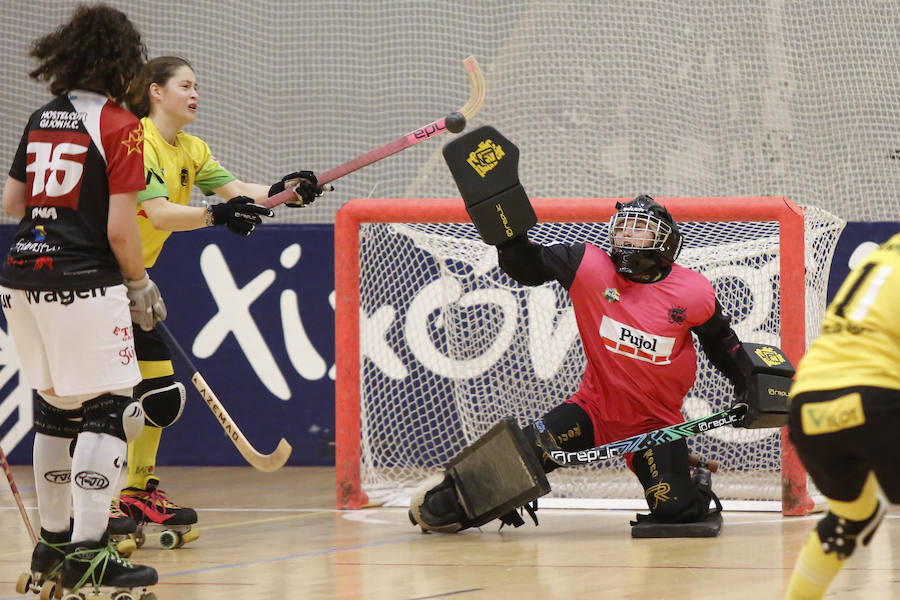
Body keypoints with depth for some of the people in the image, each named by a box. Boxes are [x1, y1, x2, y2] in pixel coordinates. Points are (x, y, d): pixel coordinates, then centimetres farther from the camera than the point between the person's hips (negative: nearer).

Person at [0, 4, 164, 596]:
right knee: (108, 411, -3)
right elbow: (119, 229, -12)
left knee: (57, 409, 18)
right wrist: (141, 286, 2)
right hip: (84, 287, -7)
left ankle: (54, 541, 25)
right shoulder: (120, 125, -8)